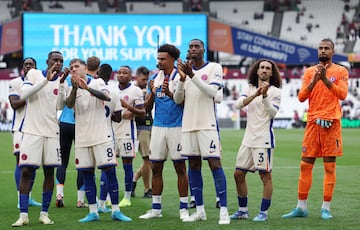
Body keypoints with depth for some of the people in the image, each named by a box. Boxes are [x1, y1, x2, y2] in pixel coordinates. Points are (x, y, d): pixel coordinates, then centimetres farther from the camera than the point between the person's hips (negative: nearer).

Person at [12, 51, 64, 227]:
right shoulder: (34, 74, 2)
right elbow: (23, 95, -14)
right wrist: (46, 80, -20)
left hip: (52, 132, 2)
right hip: (32, 131, -2)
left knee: (49, 172, 3)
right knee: (26, 171, -7)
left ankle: (44, 213, 11)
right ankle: (23, 215, -3)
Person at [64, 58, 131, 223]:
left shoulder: (97, 83, 2)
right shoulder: (72, 89, 10)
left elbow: (106, 97, -18)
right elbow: (69, 104, -11)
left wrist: (87, 87, -30)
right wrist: (75, 88, -27)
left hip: (102, 135, -3)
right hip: (82, 138, 3)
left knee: (110, 170, -6)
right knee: (87, 174, 4)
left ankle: (115, 210, -2)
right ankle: (93, 212, 9)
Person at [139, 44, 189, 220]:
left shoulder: (180, 77, -4)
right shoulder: (154, 78, 10)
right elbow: (147, 107, 9)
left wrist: (169, 93, -27)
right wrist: (152, 94, -11)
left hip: (177, 127, -5)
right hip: (158, 127, 5)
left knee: (180, 167, -1)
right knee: (156, 167, 6)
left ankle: (183, 209, 4)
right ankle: (156, 209, 13)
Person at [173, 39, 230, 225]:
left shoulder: (214, 68, 0)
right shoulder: (185, 69, 13)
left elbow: (212, 92, -14)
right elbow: (178, 100, 8)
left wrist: (192, 75, -20)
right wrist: (182, 79, -8)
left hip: (207, 124, -5)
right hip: (188, 124, 5)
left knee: (215, 164, -10)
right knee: (193, 165, 7)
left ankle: (223, 211, -9)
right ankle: (200, 210, 13)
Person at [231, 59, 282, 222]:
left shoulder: (275, 91, -2)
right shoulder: (250, 89, 10)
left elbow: (272, 113, -13)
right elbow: (238, 105, -6)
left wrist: (264, 95, -25)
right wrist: (255, 94, -19)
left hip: (264, 139, -5)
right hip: (248, 139, 6)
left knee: (265, 175, -3)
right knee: (239, 174, 7)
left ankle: (263, 212, 4)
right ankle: (242, 210, 19)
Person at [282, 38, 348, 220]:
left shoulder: (340, 71, 4)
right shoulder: (309, 72, 12)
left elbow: (342, 94, -11)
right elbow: (301, 97, 3)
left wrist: (325, 79, -18)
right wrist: (314, 80, -11)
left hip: (331, 123, -3)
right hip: (313, 122, 3)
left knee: (329, 166, -1)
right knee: (305, 165, 2)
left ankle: (326, 208, 4)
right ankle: (301, 207, 8)